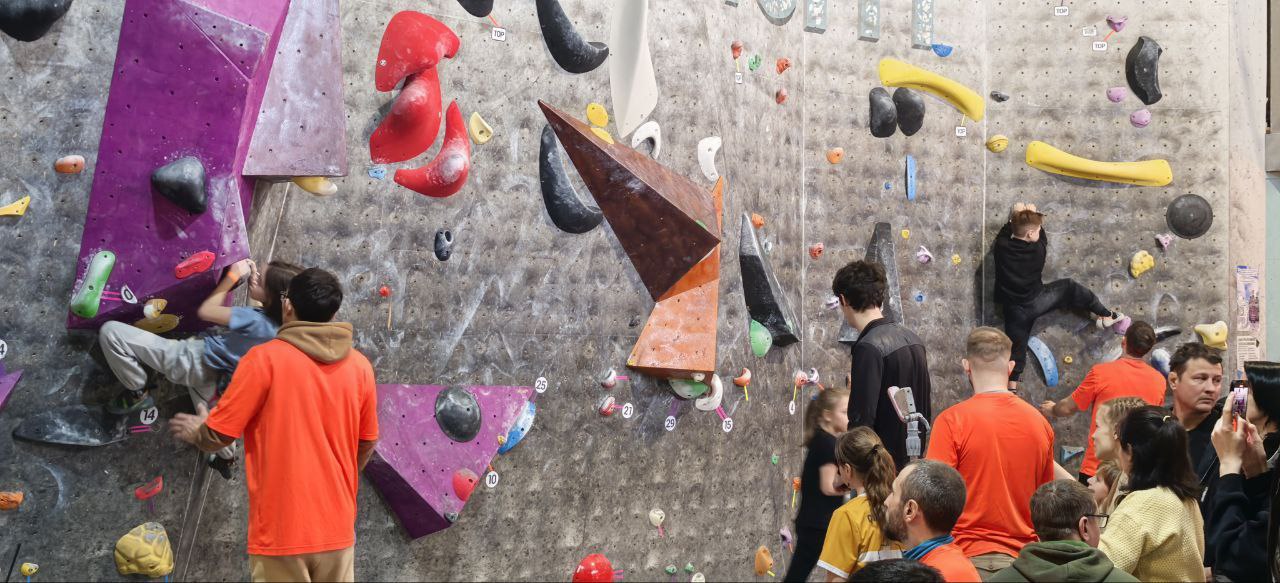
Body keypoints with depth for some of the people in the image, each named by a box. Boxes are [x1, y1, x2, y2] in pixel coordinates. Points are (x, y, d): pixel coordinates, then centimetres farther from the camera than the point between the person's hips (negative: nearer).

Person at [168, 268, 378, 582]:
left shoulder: (264, 358, -11)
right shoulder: (359, 365, 1)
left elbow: (218, 434, -7)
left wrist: (195, 431, 17)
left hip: (282, 529, -4)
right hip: (337, 529, 4)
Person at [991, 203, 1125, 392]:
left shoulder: (1001, 245, -10)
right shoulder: (1038, 249, -10)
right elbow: (1043, 240, 15)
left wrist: (1013, 218, 18)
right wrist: (1034, 214, 21)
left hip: (1014, 311, 1)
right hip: (1037, 302, -1)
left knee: (1017, 348, 8)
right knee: (1070, 288, 18)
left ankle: (1012, 388, 3)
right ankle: (1106, 316, 26)